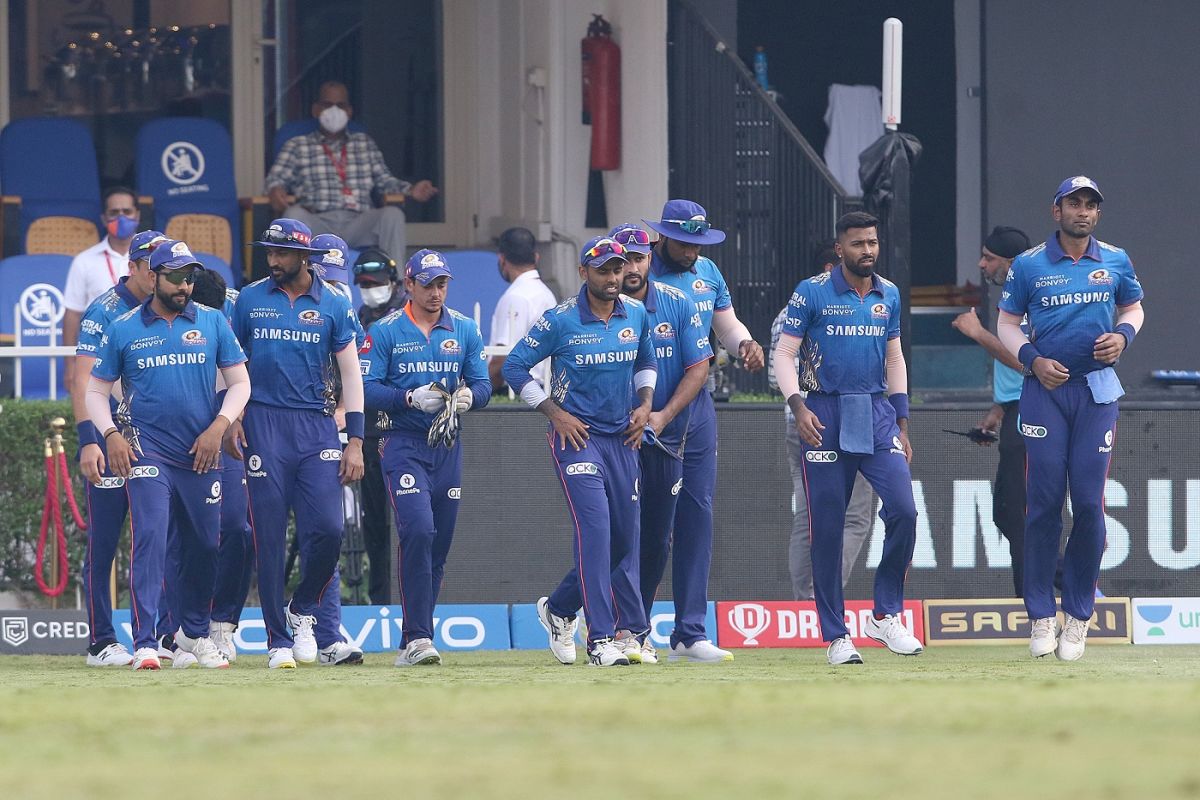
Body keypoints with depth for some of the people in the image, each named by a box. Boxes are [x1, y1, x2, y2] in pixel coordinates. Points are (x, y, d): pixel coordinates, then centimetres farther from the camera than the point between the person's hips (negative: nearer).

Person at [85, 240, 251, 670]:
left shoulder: (213, 322, 6)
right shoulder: (123, 328, 3)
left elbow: (239, 381, 9)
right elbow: (96, 390, 8)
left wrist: (218, 426, -6)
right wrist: (111, 433, -9)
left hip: (201, 452, 3)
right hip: (148, 451, -3)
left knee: (204, 544, 10)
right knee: (150, 537, -15)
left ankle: (194, 632, 30)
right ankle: (145, 645, -19)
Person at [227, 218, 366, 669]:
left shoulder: (333, 305, 6)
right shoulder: (250, 299, 8)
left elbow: (350, 373, 6)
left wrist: (355, 442, 0)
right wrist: (230, 419, -1)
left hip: (317, 426, 0)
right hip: (264, 425, 0)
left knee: (326, 530, -10)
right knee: (269, 537, -2)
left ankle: (304, 612, 12)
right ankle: (279, 641, 3)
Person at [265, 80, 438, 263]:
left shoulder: (365, 144, 26)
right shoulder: (297, 146, 18)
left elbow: (384, 180, 19)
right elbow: (276, 178, 5)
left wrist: (411, 190, -3)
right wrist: (275, 191, -21)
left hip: (357, 225, 2)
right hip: (318, 224, -2)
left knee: (392, 214, -29)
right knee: (294, 214, -35)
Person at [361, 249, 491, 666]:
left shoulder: (465, 330, 11)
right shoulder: (385, 331, -1)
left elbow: (482, 383, 9)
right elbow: (366, 389, -7)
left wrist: (469, 395, -14)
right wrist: (412, 398, -22)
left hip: (448, 447, 5)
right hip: (404, 444, -5)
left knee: (440, 542, 6)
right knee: (418, 531, -20)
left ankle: (413, 642, 16)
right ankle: (417, 638, -20)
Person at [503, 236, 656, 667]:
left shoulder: (637, 315, 5)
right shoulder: (561, 320, -11)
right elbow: (515, 366, -5)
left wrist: (645, 402, 5)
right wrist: (555, 413, -11)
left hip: (622, 437, 6)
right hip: (576, 435, -6)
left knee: (626, 535, 7)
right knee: (595, 528, -18)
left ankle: (559, 609, 28)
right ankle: (602, 640, -19)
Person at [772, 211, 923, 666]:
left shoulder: (888, 295, 11)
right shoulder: (812, 293, -3)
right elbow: (784, 355, -4)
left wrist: (901, 425, 14)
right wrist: (798, 406, -19)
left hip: (878, 415, 3)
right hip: (826, 418, -3)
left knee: (903, 510, -13)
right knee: (827, 527, -2)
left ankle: (886, 617, 1)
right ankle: (836, 636, 6)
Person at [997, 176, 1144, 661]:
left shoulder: (1116, 262, 6)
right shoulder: (1028, 265, 1)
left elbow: (1132, 308, 20)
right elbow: (1007, 324, 8)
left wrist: (1123, 335, -3)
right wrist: (1033, 359, -10)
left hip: (1097, 391, 1)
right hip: (1046, 390, -1)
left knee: (1089, 502, -5)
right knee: (1044, 502, -4)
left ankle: (1078, 617, 6)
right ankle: (1042, 617, 3)